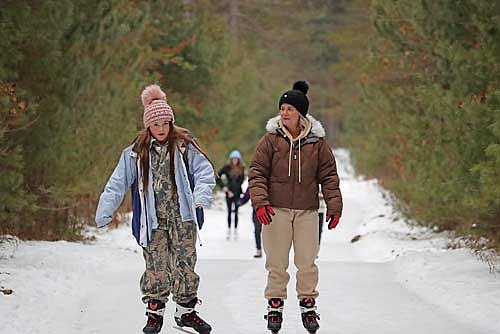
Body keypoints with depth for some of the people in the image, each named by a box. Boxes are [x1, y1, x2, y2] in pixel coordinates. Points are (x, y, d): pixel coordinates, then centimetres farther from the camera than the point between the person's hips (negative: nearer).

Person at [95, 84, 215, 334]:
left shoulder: (184, 147, 1)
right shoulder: (136, 153, 4)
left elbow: (205, 172, 0)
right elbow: (118, 183, 5)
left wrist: (201, 197, -18)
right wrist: (104, 212, -3)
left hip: (182, 218, 0)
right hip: (153, 220, 0)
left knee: (185, 264, 3)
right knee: (156, 267, -2)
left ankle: (185, 311, 15)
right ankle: (155, 312, 9)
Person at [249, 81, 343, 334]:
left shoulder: (317, 142, 2)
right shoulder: (271, 139, -2)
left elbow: (329, 175, 6)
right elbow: (257, 173, -3)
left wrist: (334, 206, -1)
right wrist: (260, 202, -15)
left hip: (307, 211, 1)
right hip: (276, 210, -1)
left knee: (307, 263, 4)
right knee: (277, 263, 5)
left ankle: (308, 305, 17)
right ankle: (275, 306, 17)